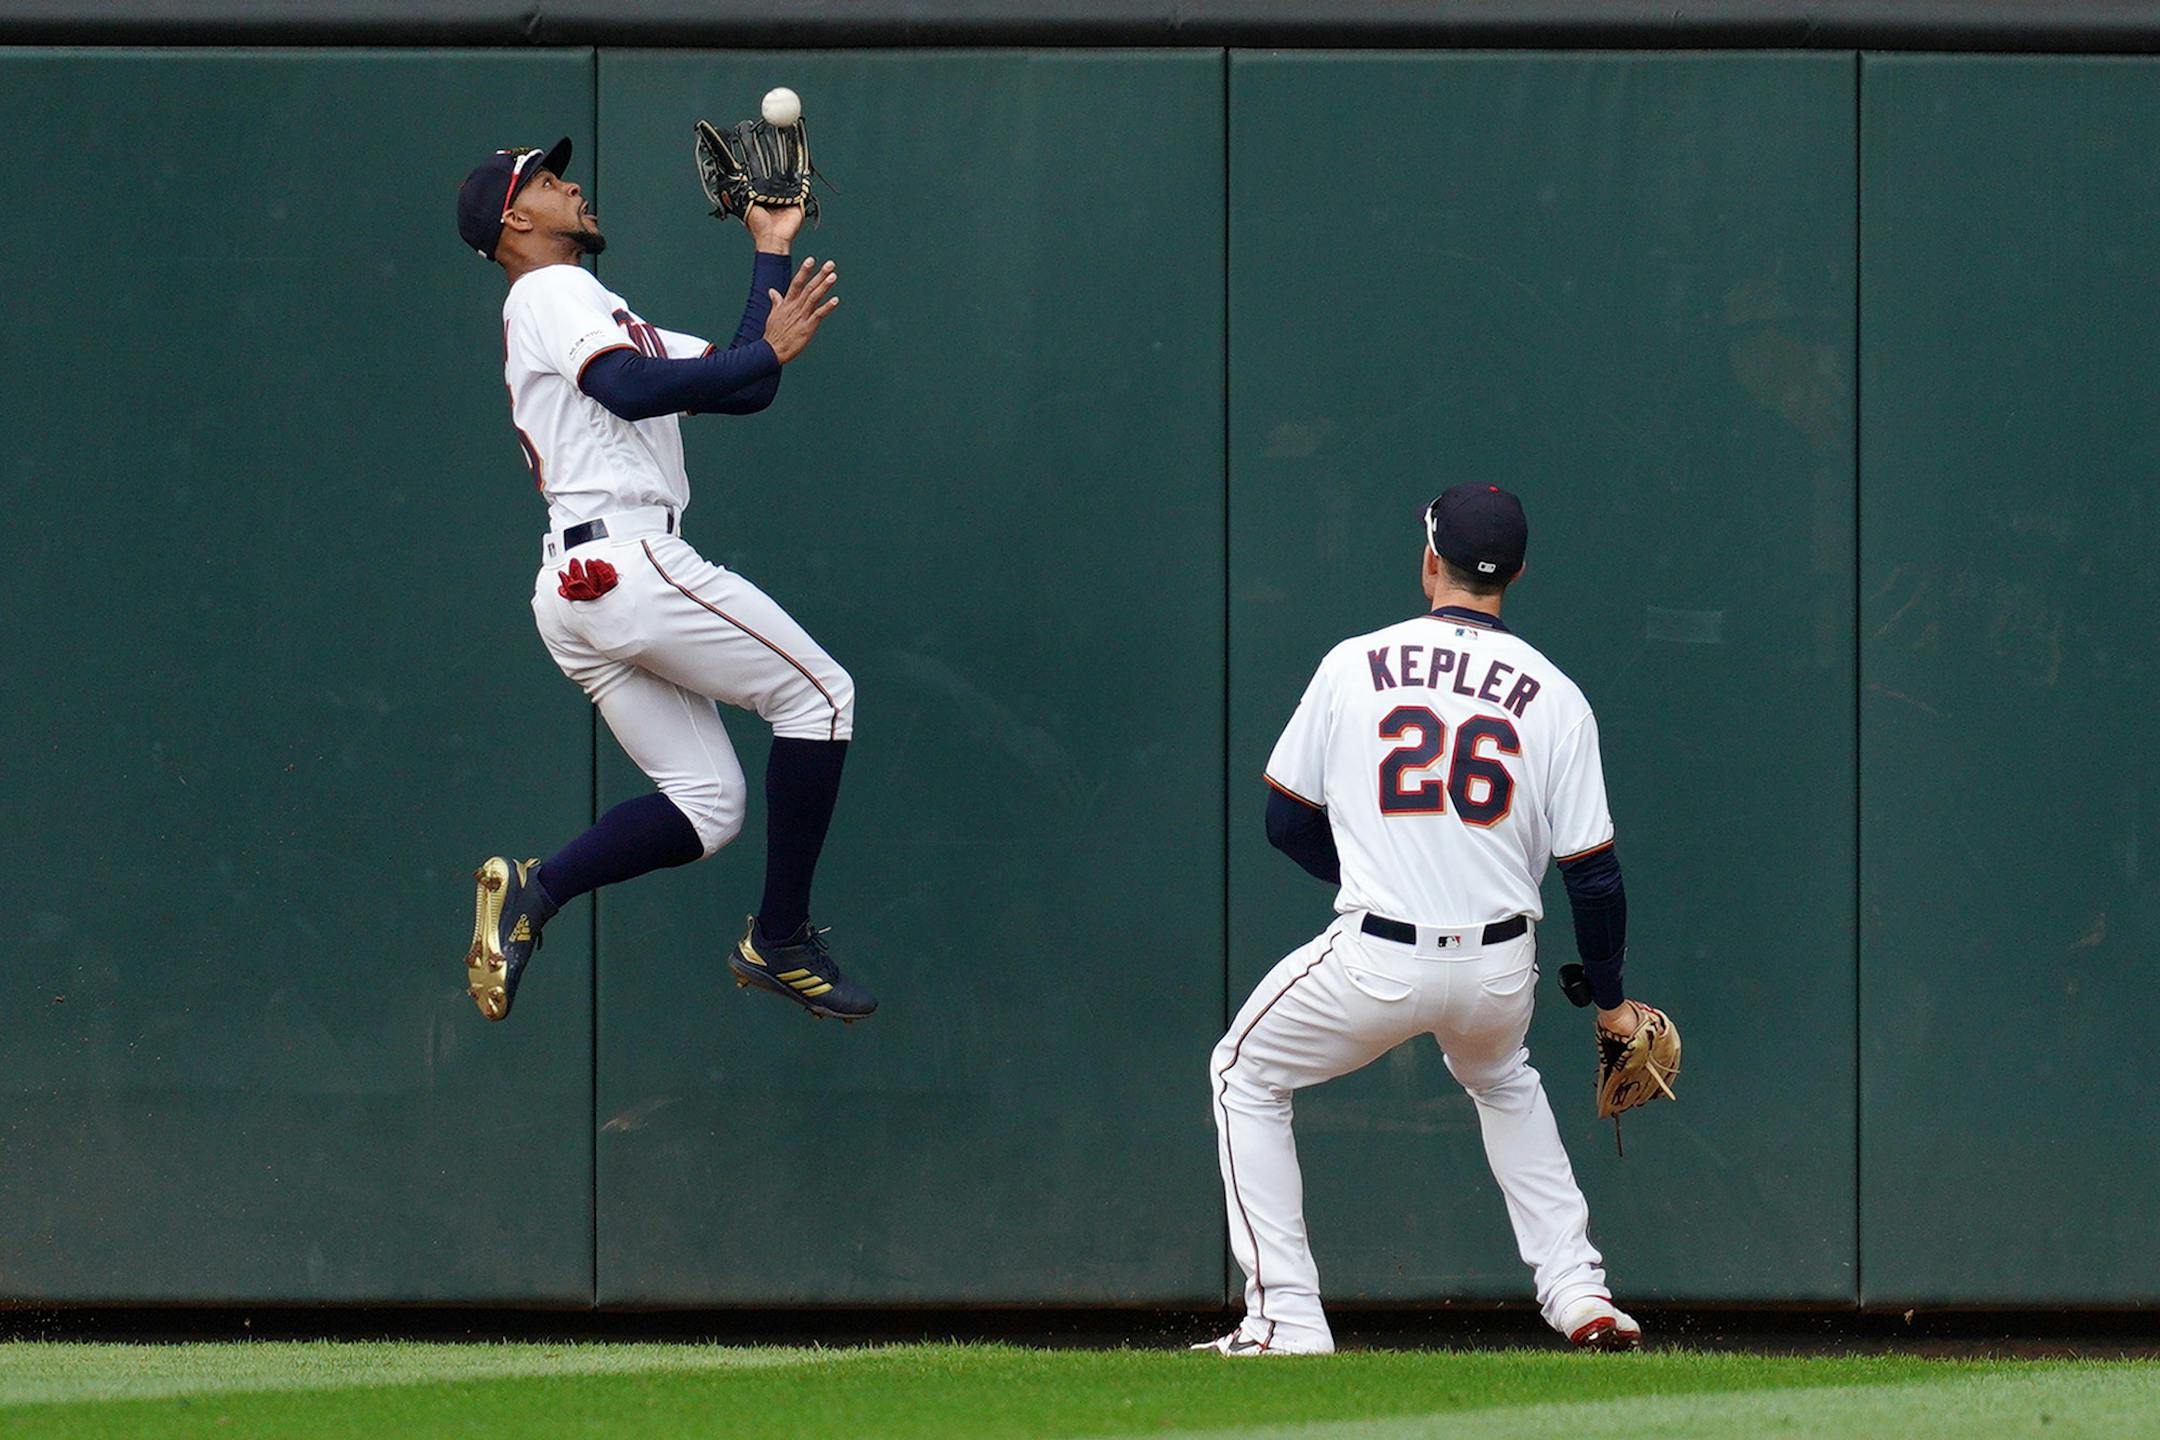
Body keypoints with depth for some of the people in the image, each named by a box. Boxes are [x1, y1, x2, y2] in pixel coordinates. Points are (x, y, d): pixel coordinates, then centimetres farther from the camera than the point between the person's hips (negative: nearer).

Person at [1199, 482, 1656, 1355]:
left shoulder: (1353, 666, -1)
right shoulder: (1554, 698, 1)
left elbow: (1286, 821, 6)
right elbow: (1592, 870, 1)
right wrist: (1610, 1001, 15)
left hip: (1376, 959, -3)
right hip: (1501, 970, 3)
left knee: (1246, 1078, 20)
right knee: (1501, 1079, 35)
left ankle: (1286, 1318, 9)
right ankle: (1578, 1296, 25)